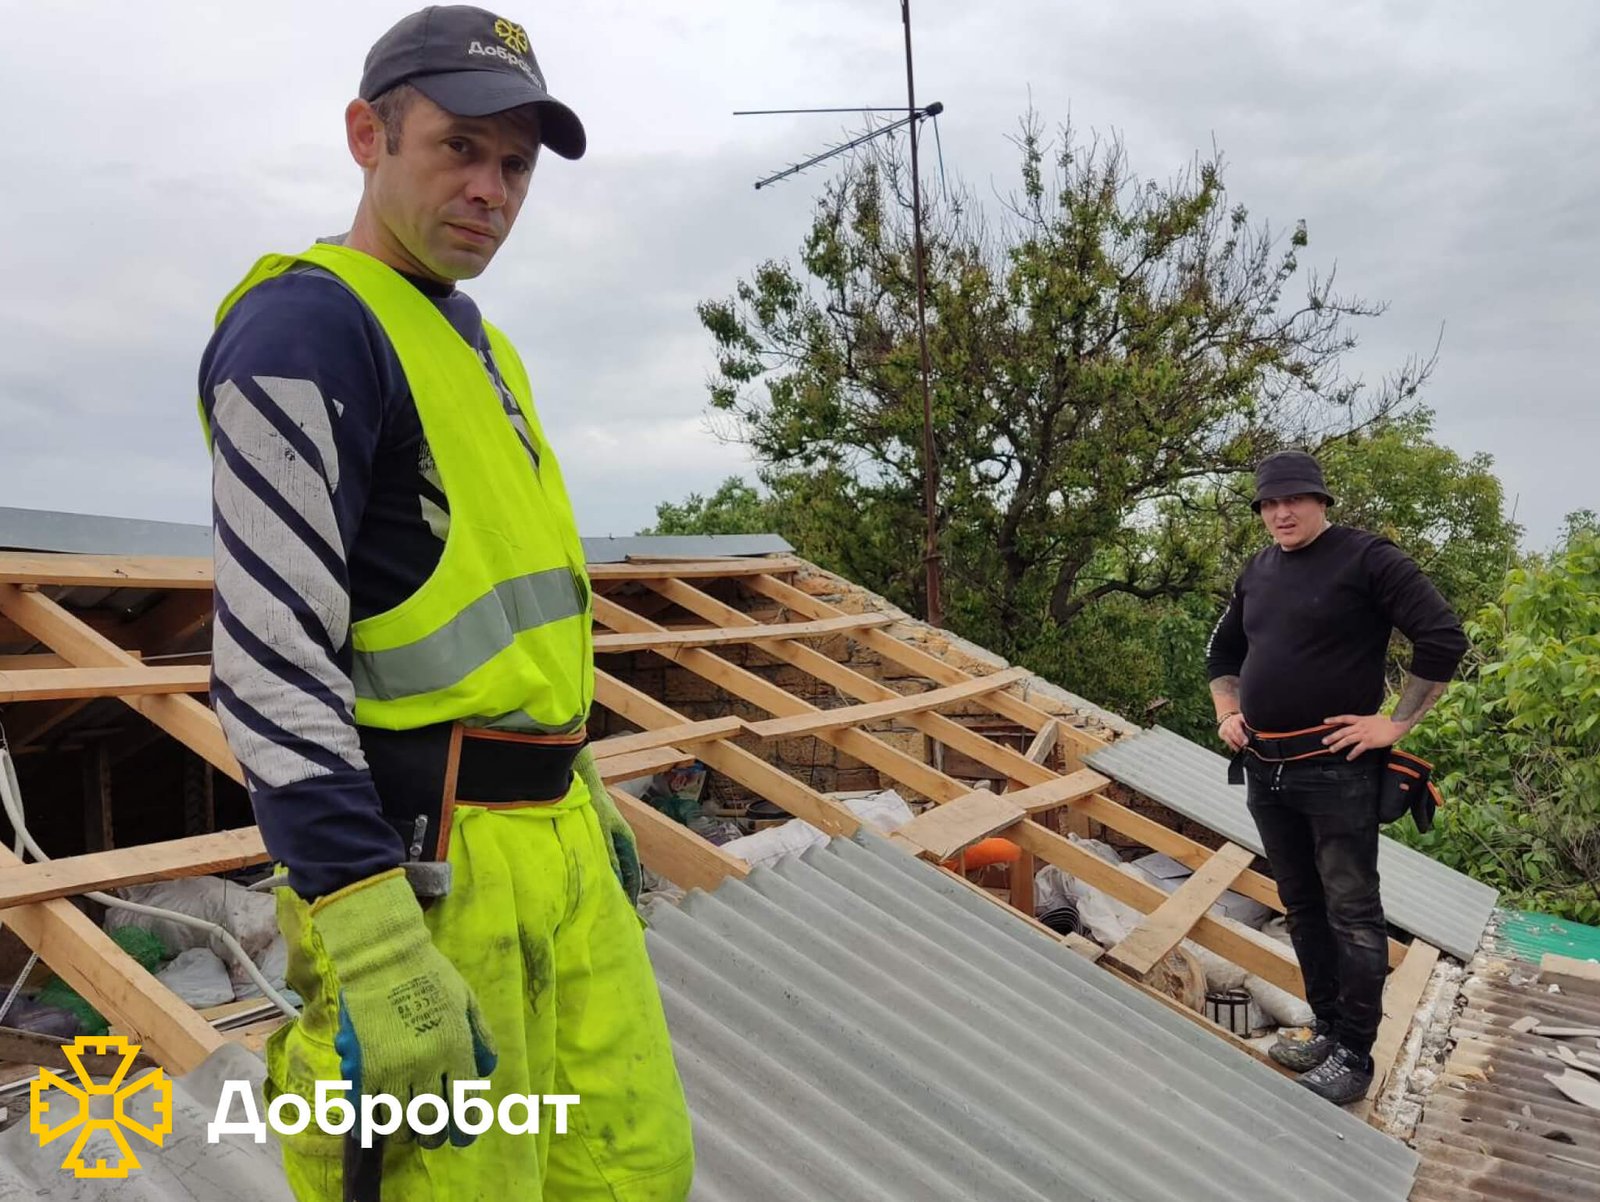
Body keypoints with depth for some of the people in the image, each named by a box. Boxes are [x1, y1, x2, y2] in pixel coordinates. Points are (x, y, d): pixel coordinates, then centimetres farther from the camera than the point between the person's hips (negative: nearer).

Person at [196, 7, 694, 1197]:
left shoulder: (481, 348, 18)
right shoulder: (306, 326, -11)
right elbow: (270, 658, -20)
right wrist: (376, 949, -24)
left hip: (556, 840, 9)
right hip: (419, 859, -8)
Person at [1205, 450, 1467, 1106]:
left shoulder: (1366, 558, -9)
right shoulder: (1257, 572, 12)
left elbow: (1444, 638, -13)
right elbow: (1223, 650, 26)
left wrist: (1396, 723, -14)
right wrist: (1227, 713, 13)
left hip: (1335, 771, -7)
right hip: (1264, 770, 7)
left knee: (1351, 914, 1)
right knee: (1301, 906, 15)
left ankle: (1353, 1056, 11)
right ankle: (1328, 1027, 29)